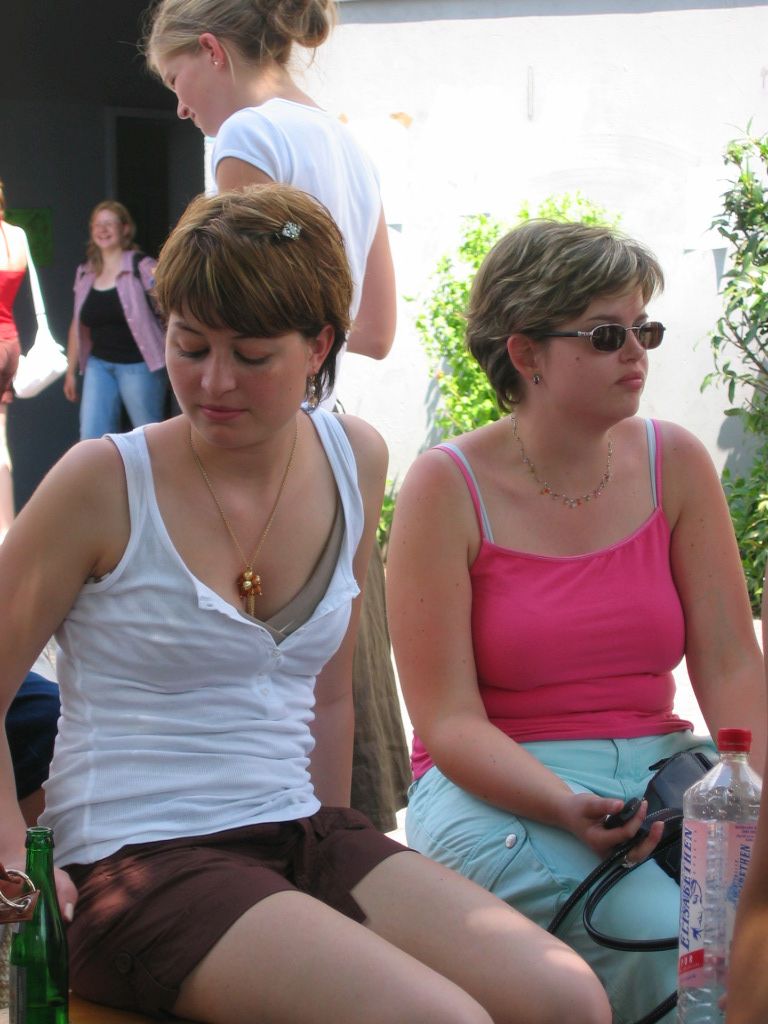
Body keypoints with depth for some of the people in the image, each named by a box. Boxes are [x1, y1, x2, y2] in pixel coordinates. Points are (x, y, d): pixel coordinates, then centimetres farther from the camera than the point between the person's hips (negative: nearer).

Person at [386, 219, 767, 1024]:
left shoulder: (674, 463, 6)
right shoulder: (447, 487, -6)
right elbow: (448, 721, -9)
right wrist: (566, 806, -26)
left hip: (659, 764, 4)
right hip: (495, 786, -4)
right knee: (670, 943, -29)